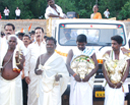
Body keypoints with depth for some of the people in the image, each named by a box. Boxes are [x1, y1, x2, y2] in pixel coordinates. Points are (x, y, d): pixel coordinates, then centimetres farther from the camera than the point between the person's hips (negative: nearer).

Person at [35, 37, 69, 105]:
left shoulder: (58, 58, 1)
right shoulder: (41, 57, 11)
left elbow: (64, 72, 2)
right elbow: (36, 69, 21)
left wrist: (59, 76, -19)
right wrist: (37, 71, -2)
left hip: (54, 86, -3)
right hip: (43, 86, 3)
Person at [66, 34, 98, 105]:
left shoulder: (90, 52, 10)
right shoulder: (72, 52, 12)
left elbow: (96, 66, 3)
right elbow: (67, 65, 1)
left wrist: (88, 76, -13)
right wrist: (74, 75, -16)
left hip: (87, 81, -1)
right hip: (75, 81, 1)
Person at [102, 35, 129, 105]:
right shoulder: (108, 54, 1)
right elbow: (104, 70, -2)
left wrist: (121, 82, -13)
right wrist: (109, 82, -11)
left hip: (120, 84, 0)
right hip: (110, 84, 0)